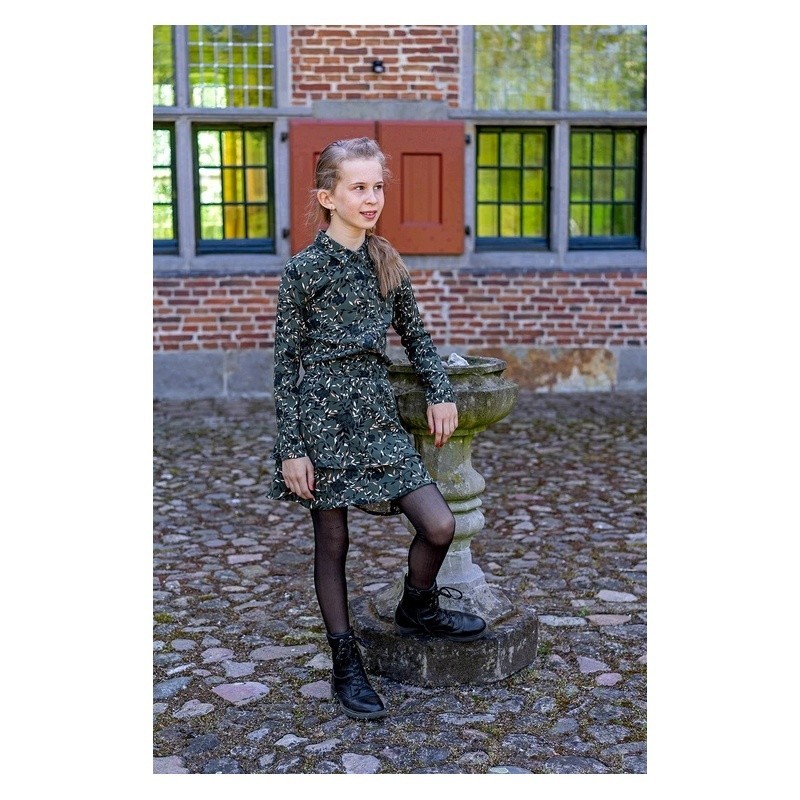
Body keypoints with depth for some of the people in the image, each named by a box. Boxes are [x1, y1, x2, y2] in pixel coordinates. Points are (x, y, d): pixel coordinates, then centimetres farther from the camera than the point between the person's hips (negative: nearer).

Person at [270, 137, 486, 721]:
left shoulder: (388, 264, 8)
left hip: (377, 414, 4)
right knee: (332, 542, 6)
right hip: (322, 416, -4)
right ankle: (347, 666, 22)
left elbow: (416, 336, 19)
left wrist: (441, 393, 5)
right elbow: (287, 363, -5)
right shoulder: (303, 270, -6)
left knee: (440, 525, -4)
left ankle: (417, 611, 27)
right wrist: (291, 449, -9)